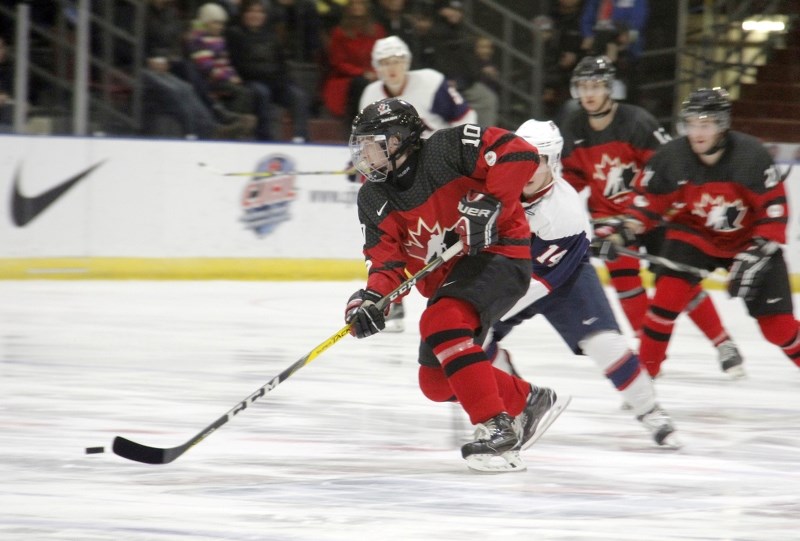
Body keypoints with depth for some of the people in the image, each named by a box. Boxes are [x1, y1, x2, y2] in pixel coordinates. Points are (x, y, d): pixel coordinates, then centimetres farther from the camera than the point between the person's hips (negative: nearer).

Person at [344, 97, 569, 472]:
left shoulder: (446, 149, -18)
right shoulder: (374, 199, 3)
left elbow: (519, 154, -25)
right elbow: (385, 258, -2)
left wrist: (487, 203, -31)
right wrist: (371, 297, -22)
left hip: (497, 252, -9)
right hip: (447, 277, 9)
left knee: (441, 324, -32)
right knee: (436, 380, 7)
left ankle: (496, 427, -33)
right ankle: (529, 403, 25)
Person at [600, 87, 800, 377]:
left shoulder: (751, 155, -24)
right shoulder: (671, 158, -17)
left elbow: (774, 207, -21)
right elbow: (649, 201, -5)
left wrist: (759, 251, -28)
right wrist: (626, 230, -19)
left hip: (748, 240, -1)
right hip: (695, 236, 1)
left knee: (776, 321, -3)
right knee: (670, 291, -21)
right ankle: (646, 365, -10)